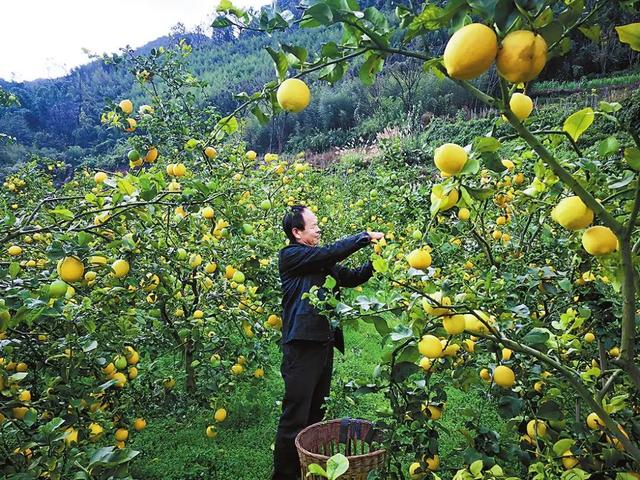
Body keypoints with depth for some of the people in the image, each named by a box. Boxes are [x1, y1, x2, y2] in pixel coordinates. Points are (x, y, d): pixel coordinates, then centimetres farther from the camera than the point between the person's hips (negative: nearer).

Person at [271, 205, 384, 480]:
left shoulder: (320, 261, 16)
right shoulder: (290, 256, -8)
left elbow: (351, 278, 16)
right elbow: (330, 253, -19)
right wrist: (365, 237, -12)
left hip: (324, 344, 8)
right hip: (302, 346, -8)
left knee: (316, 415, 17)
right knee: (295, 418, -1)